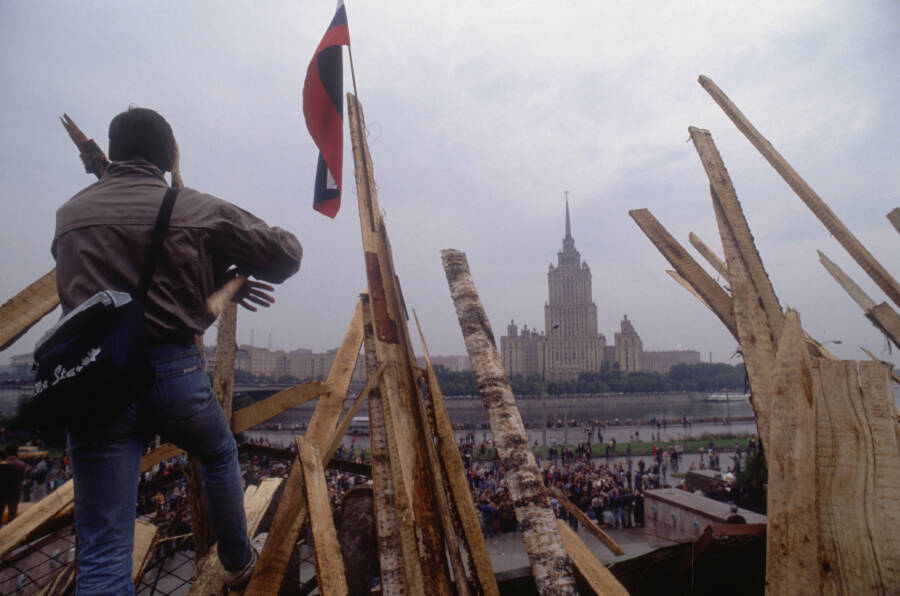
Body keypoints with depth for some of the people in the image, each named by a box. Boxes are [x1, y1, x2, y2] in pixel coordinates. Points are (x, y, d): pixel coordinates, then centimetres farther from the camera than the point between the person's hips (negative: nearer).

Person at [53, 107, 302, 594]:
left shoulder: (69, 215, 13)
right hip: (172, 370, -2)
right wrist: (237, 268, 22)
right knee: (219, 456, 30)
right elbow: (287, 253, 1)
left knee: (102, 551, 5)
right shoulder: (198, 210, -1)